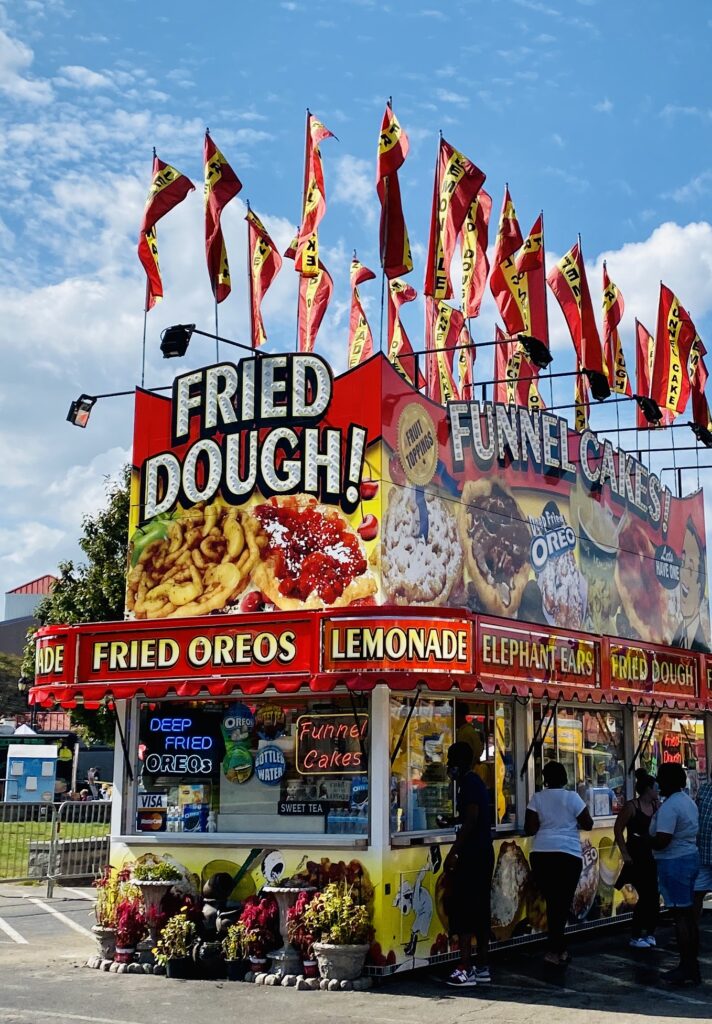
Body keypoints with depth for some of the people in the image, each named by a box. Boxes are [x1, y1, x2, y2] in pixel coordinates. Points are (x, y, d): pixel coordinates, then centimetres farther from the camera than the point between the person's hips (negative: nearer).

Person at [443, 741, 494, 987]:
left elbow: (470, 821, -20)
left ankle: (465, 969, -9)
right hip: (483, 853, 10)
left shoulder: (469, 783, -12)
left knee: (462, 909, -8)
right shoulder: (476, 782, 18)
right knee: (480, 909, 12)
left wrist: (453, 852, -21)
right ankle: (483, 967, 16)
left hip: (471, 855, -10)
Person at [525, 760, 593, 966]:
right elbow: (588, 825, 3)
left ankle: (559, 949, 14)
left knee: (552, 902, 10)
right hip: (568, 854, -2)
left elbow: (529, 829, 1)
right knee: (563, 903, 3)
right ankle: (554, 950, -2)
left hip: (541, 854, 2)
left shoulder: (537, 798, 4)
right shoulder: (572, 797, -1)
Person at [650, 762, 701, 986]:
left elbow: (662, 841, -26)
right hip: (690, 857, 10)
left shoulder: (669, 806, -19)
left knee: (680, 915, -5)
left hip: (673, 862, -10)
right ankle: (693, 966, 19)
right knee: (689, 913, 13)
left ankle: (686, 970, -2)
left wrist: (644, 841, -7)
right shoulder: (688, 801, 13)